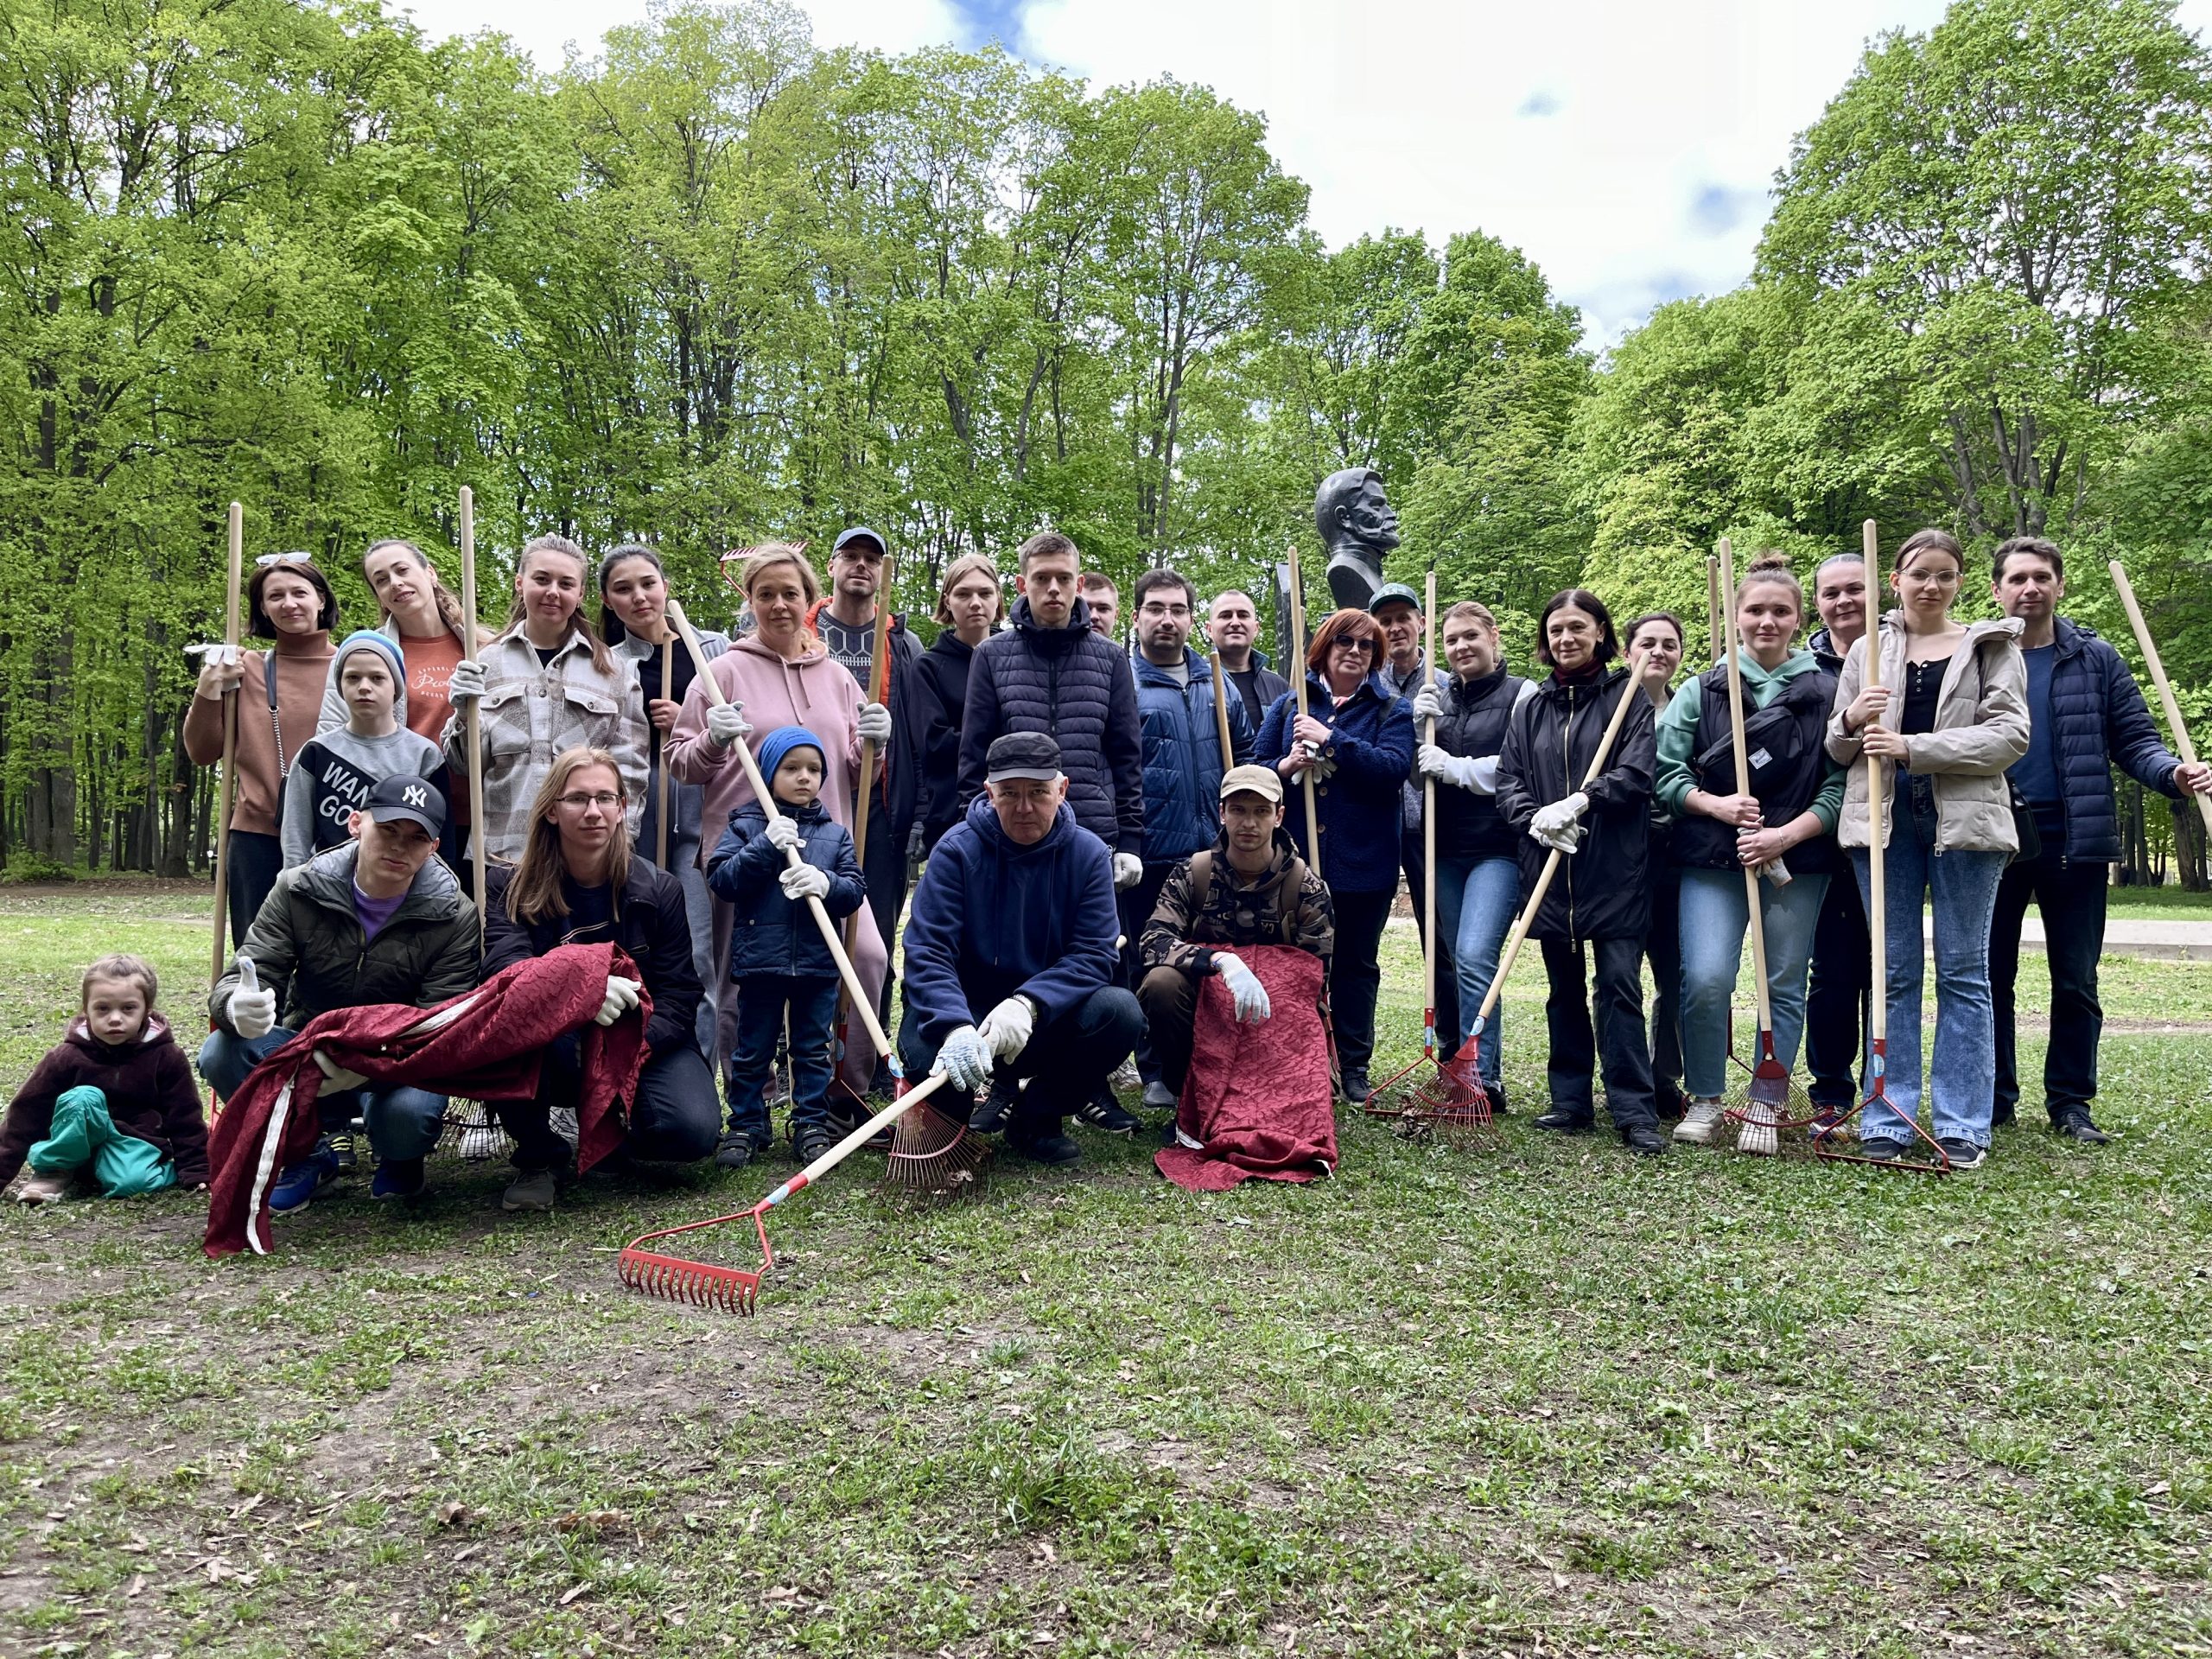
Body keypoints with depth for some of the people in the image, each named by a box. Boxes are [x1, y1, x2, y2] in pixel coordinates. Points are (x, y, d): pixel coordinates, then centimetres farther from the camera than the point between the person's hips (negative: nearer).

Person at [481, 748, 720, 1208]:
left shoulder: (659, 889, -3)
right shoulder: (511, 888, -3)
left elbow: (677, 995, -6)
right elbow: (504, 964, -22)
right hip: (551, 1053, 0)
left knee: (693, 1131, -27)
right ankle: (540, 1157, -7)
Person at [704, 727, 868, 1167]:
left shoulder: (835, 833, 8)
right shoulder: (745, 825, 3)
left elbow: (855, 889, 1)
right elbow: (720, 879, -8)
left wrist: (826, 884, -20)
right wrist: (765, 846, -18)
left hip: (818, 963, 2)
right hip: (760, 961, -1)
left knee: (813, 1050, 9)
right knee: (752, 1051, 9)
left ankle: (812, 1124, 19)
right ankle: (747, 1125, 20)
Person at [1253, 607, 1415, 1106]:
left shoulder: (1392, 711, 5)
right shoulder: (1288, 706, 11)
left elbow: (1394, 767, -13)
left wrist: (1331, 740, -18)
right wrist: (1285, 767, -11)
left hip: (1364, 862, -1)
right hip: (1295, 857, 1)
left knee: (1356, 965, 8)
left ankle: (1353, 1067, 18)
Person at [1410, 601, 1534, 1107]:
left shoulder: (1522, 694, -3)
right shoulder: (1437, 701, 15)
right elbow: (1415, 776, 15)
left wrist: (1454, 767, -12)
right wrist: (1418, 729, -2)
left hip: (1498, 849, -6)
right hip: (1445, 851, 6)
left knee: (1475, 956, -18)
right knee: (1450, 960, 10)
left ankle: (1483, 1078, -12)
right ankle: (1456, 1060, 22)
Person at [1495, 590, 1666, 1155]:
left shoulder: (1628, 696, 3)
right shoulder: (1531, 709, 14)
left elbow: (1636, 773, -9)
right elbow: (1507, 780, 8)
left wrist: (1581, 800, -21)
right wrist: (1534, 819, -11)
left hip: (1615, 866, -4)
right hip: (1549, 864, 4)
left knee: (1619, 984, -7)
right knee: (1565, 988, 10)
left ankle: (1633, 1110, -3)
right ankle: (1571, 1102, 18)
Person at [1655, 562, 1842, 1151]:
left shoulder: (1826, 692, 4)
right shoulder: (1702, 689, 7)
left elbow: (1840, 786, 0)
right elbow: (1665, 771, 4)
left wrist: (1786, 835, -12)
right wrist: (1716, 805, -12)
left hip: (1798, 861, 1)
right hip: (1711, 858, 0)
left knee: (1785, 986, 6)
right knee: (1705, 980, -11)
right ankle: (1704, 1100, 8)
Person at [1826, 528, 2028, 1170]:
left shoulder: (1993, 647, 6)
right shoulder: (1868, 649, 12)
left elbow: (2009, 735, -6)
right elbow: (1838, 749, 13)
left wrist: (1913, 747, -16)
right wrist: (1852, 721, -10)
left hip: (1965, 820, -2)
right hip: (1886, 819, 2)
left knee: (1963, 971, 3)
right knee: (1894, 971, 5)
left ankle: (1962, 1125, 9)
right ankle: (1887, 1119, 11)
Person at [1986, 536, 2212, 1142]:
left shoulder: (2097, 660, 6)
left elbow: (2135, 740, 4)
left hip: (2075, 842, 1)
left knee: (2076, 982, 7)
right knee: (1990, 977, 6)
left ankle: (2070, 1102, 18)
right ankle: (1993, 1098, 17)